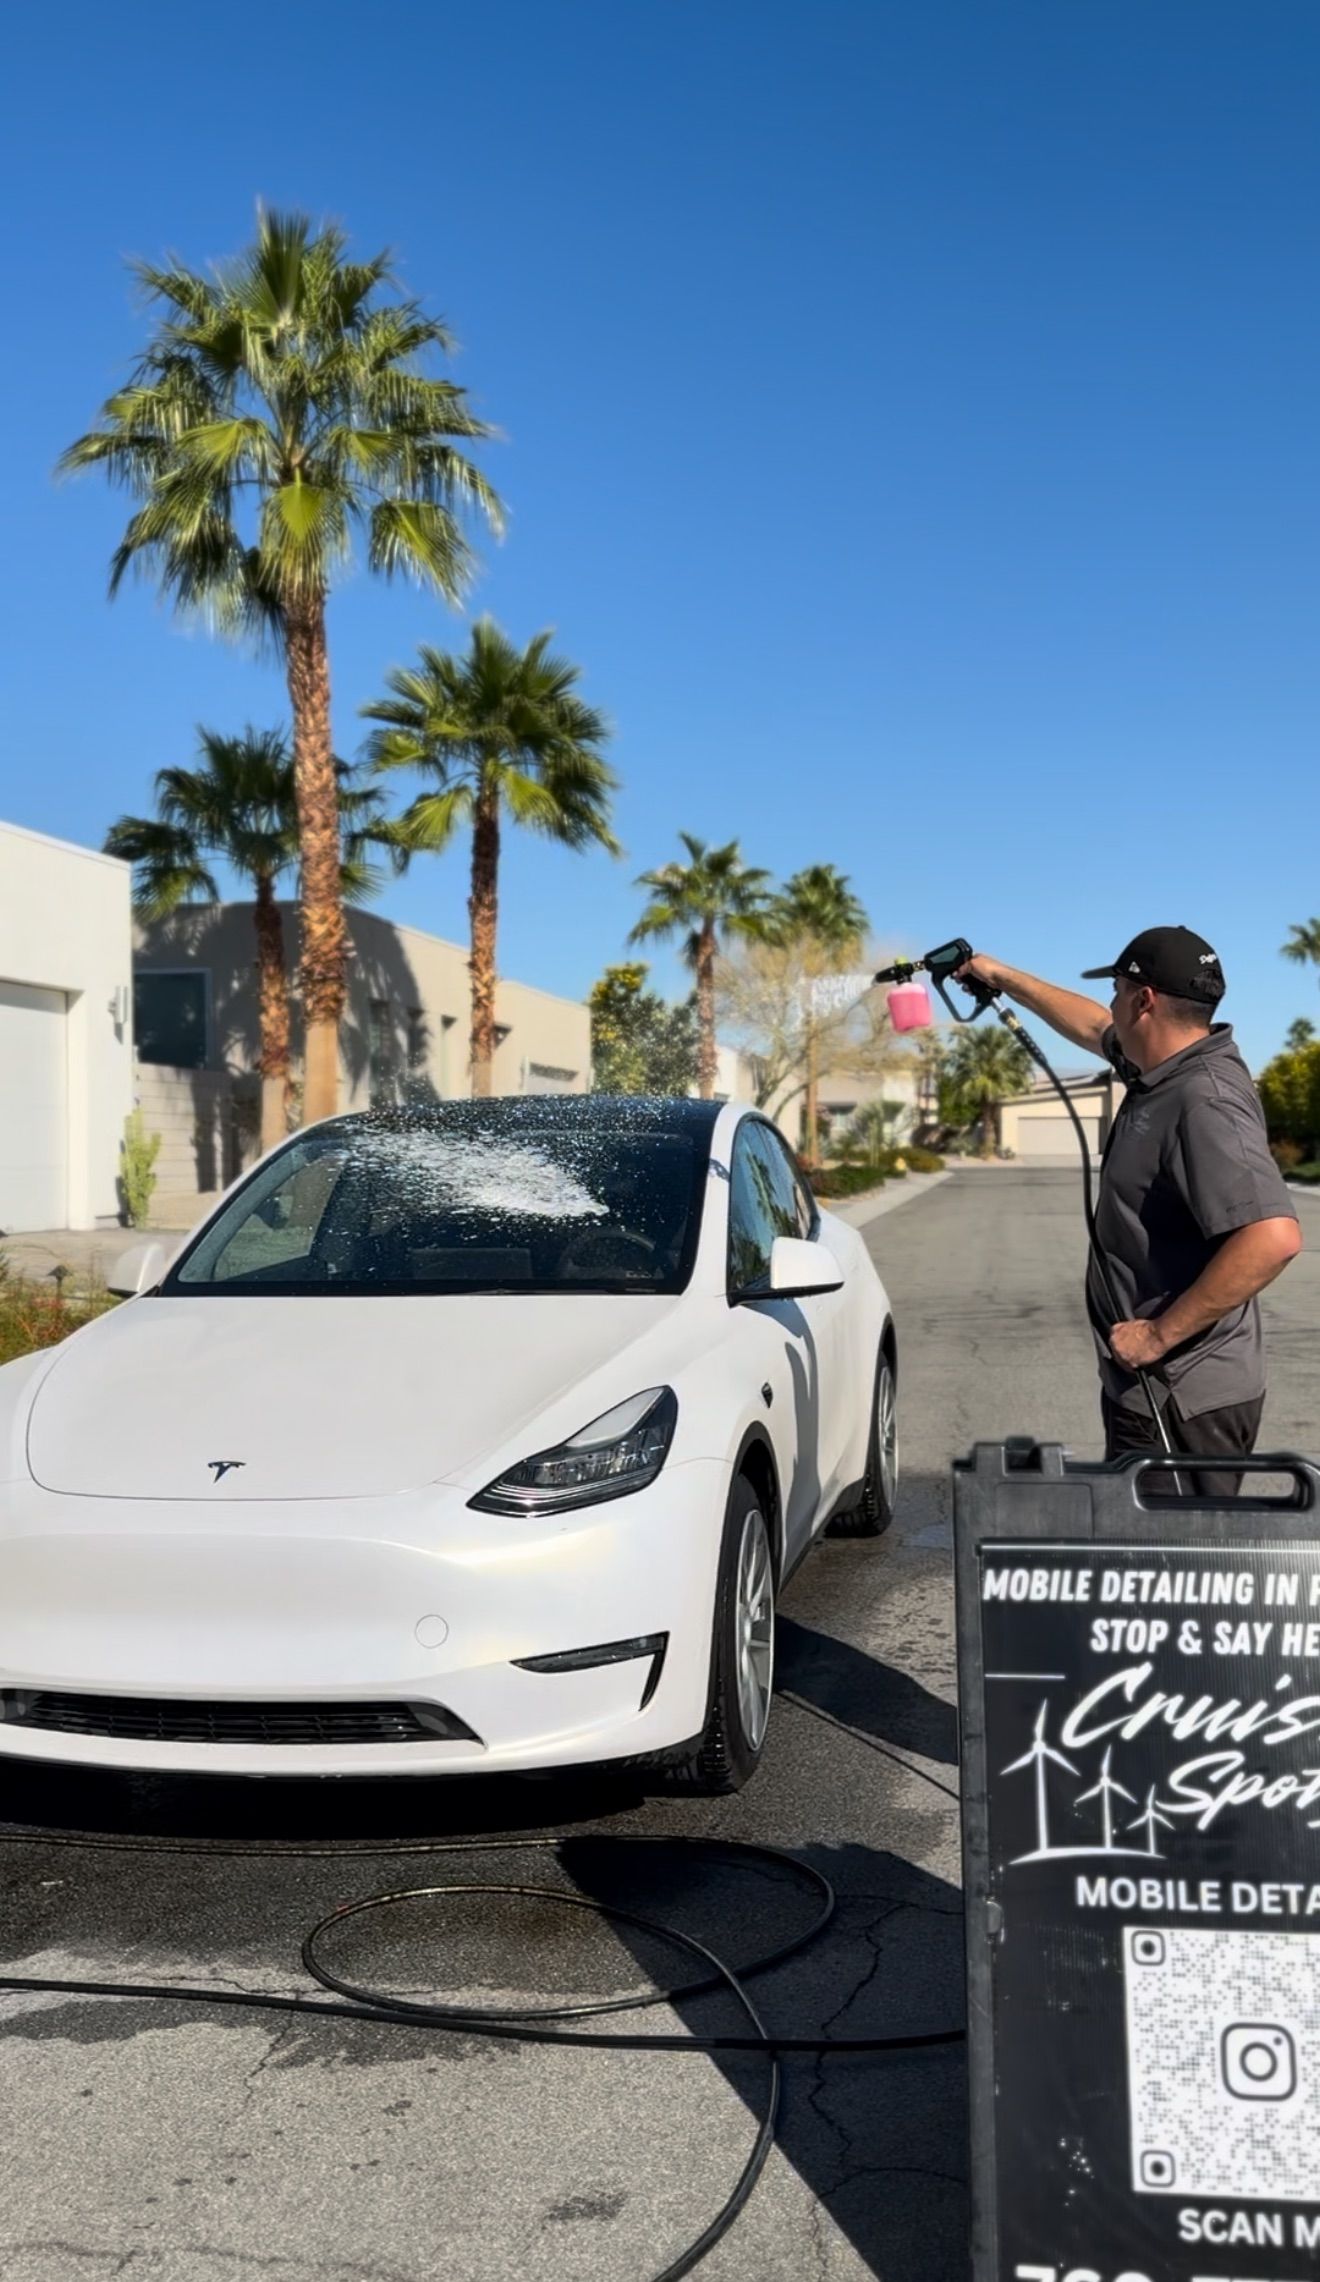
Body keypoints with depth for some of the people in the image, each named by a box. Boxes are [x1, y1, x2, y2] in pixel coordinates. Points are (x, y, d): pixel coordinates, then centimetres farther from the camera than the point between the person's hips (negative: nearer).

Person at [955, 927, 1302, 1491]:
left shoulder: (1205, 1103, -22)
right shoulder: (1164, 1072, 8)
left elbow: (1273, 1237, -34)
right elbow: (1093, 1027, 30)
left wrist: (1159, 1334, -27)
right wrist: (1003, 977, 37)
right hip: (1155, 1389, 10)